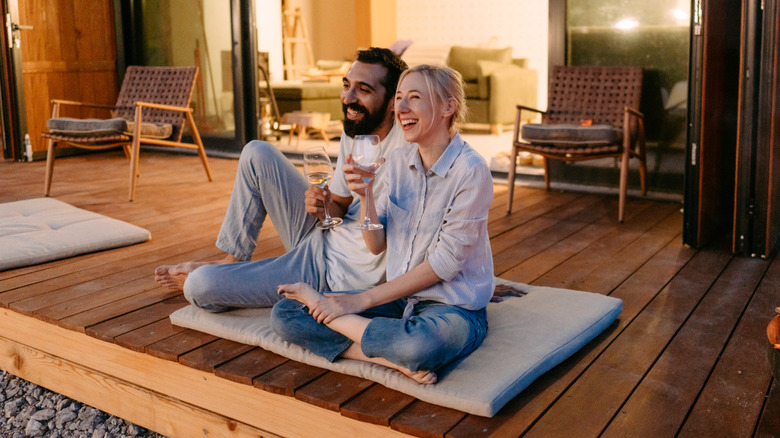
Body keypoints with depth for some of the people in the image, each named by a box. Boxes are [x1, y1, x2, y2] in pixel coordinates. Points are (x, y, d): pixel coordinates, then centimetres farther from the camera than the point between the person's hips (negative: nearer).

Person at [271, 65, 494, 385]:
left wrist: (363, 300, -15)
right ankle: (394, 359, -18)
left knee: (417, 345, -42)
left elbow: (444, 263, -17)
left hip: (454, 308, -6)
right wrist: (365, 197, -14)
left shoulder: (471, 170, -15)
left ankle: (316, 300, -17)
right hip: (400, 297, 6)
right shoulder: (397, 160, 5)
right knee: (284, 313, -7)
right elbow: (376, 245, 7)